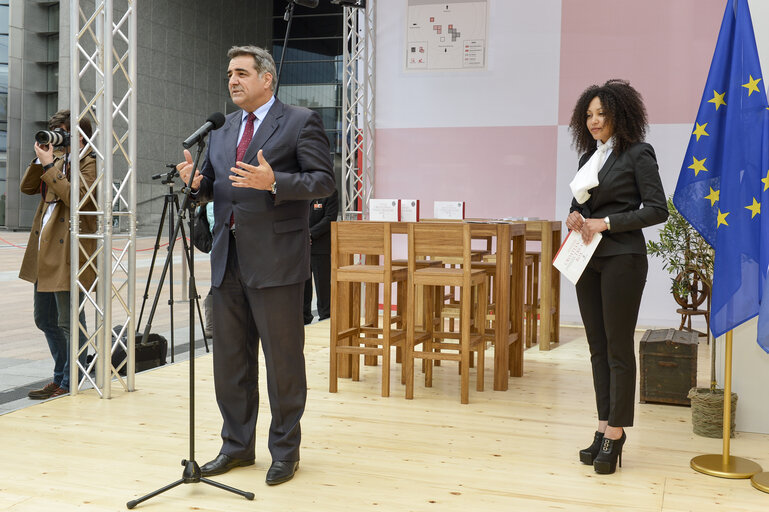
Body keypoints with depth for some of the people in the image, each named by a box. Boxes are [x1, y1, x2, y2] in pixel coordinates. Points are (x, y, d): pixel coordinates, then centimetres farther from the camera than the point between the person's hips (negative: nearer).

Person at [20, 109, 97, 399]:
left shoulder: (88, 162, -7)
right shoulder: (57, 159, 17)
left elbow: (76, 196, -21)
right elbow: (27, 187, 13)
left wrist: (49, 166, -17)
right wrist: (41, 160, 1)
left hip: (68, 252, -9)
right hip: (44, 250, 9)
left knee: (69, 322, -1)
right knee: (45, 319, 16)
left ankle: (70, 384, 11)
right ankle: (60, 377, 29)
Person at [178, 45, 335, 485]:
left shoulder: (300, 122, -2)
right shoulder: (222, 130, 17)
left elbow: (325, 180, -10)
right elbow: (212, 186, 19)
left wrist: (273, 181, -23)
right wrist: (195, 182, -4)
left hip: (275, 261, -7)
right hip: (229, 262, 7)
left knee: (283, 359, 2)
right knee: (230, 359, 13)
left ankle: (286, 450, 16)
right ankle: (237, 445, 28)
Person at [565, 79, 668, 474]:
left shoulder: (638, 154, -4)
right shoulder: (588, 158, 15)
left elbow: (657, 210, -10)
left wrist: (606, 223, -14)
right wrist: (574, 218, 1)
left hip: (622, 259, -7)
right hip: (587, 259, 7)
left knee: (618, 346, -3)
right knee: (597, 346, 8)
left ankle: (615, 433, 4)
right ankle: (605, 428, 16)